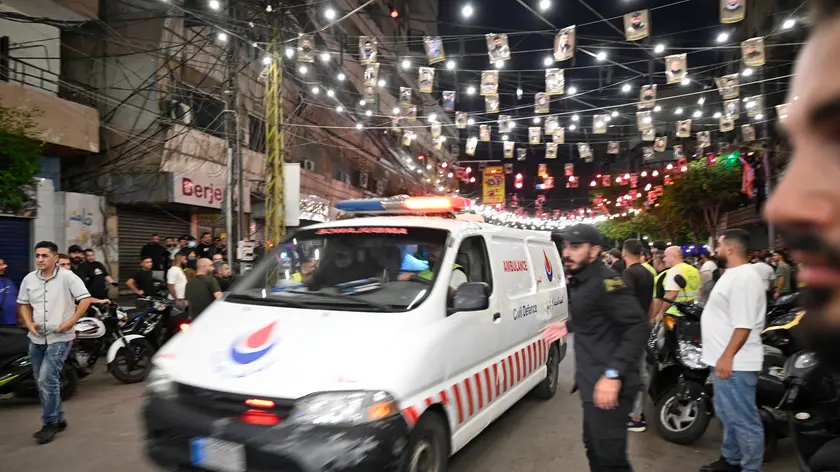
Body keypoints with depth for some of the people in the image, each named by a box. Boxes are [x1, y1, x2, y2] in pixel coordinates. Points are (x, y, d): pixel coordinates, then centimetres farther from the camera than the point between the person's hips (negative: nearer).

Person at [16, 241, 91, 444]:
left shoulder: (67, 277, -11)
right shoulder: (29, 279, 5)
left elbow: (85, 300, -13)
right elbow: (24, 304, 16)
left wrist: (69, 323, -18)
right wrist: (29, 323, -2)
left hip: (60, 338, -6)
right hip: (36, 339, 6)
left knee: (47, 380, -12)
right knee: (43, 382, 13)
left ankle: (50, 423, 4)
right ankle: (58, 419, 27)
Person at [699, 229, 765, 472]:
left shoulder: (743, 277, -20)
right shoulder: (732, 274, 15)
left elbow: (744, 324, -26)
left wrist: (727, 356, -27)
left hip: (734, 363, -12)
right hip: (724, 359, 12)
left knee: (744, 420, -1)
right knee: (728, 415, 23)